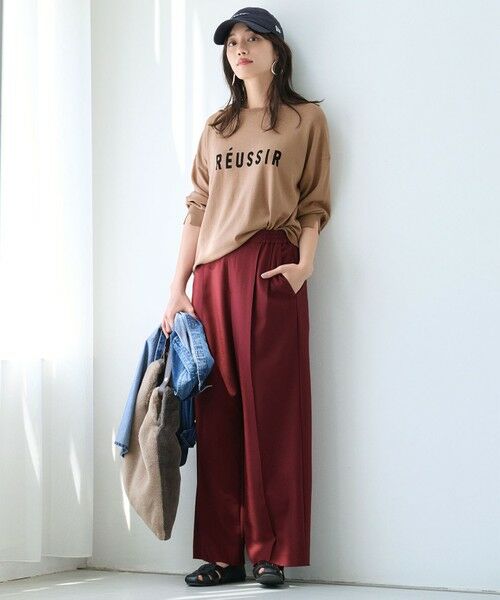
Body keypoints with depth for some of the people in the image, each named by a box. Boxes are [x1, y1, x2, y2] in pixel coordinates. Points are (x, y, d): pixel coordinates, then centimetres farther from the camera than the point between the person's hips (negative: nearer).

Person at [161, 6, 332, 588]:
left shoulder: (306, 119, 9)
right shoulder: (216, 128, 19)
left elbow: (314, 203, 4)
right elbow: (197, 209, 14)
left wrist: (305, 262, -13)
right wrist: (177, 289, 7)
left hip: (270, 273, -4)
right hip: (212, 277, 4)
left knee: (272, 409, -6)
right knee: (218, 414, 1)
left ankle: (272, 554, -2)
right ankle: (222, 553, 5)